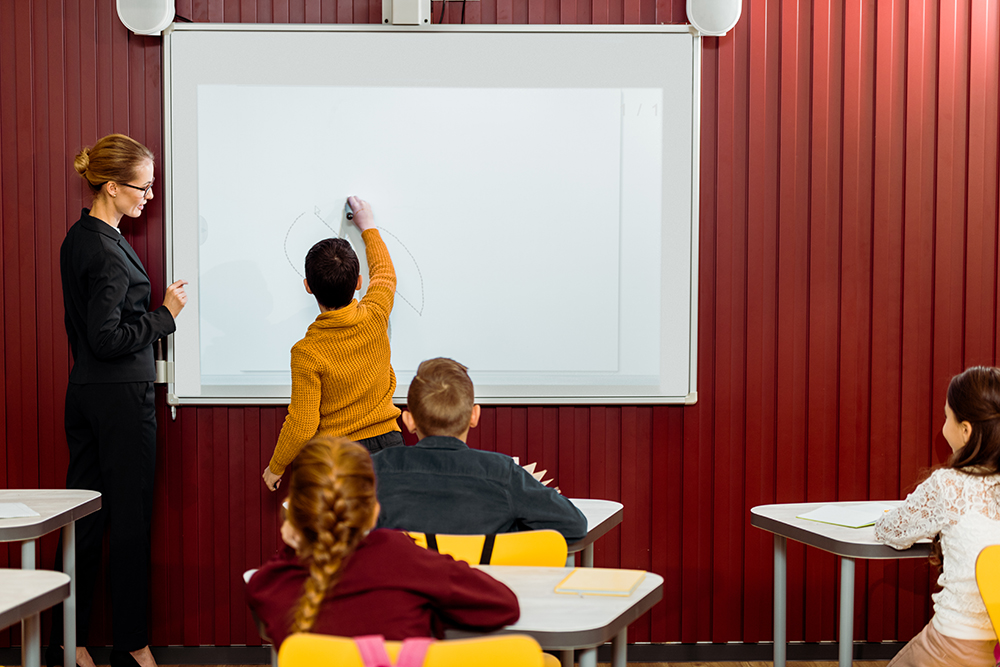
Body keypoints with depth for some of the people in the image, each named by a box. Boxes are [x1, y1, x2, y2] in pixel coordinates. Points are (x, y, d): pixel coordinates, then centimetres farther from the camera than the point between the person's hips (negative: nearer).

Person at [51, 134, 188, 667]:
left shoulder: (78, 238, 10)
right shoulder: (109, 252, -19)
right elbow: (107, 339, -22)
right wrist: (164, 314, -12)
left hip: (84, 392, 9)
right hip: (121, 397, -9)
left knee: (83, 517, 11)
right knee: (130, 518, 2)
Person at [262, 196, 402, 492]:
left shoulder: (307, 353, -19)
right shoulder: (374, 317, -8)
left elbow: (301, 426, -15)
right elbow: (384, 273, 16)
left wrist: (275, 467, 3)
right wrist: (368, 227, 32)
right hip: (388, 441, 4)